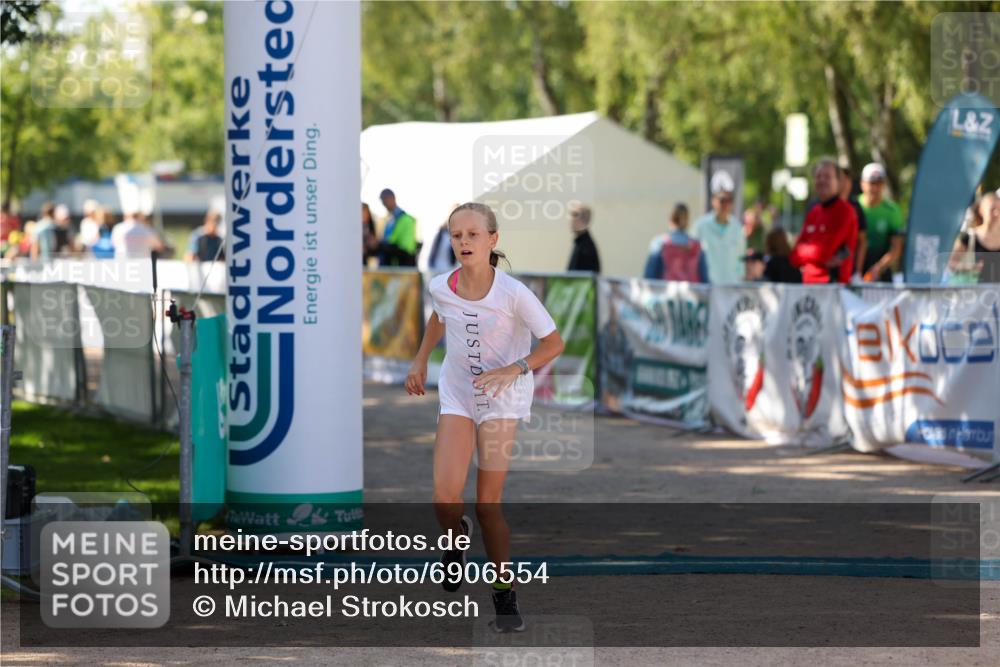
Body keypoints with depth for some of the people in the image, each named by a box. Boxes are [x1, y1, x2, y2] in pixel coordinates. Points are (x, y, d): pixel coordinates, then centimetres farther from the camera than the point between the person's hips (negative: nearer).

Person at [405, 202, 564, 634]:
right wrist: (421, 360, 17)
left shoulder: (513, 293, -19)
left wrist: (516, 369, -23)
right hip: (457, 396, 3)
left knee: (488, 504, -5)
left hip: (503, 400, -3)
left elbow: (554, 342, -11)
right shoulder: (441, 287, -7)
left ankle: (505, 596, 11)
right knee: (445, 497, -15)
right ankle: (456, 535, 21)